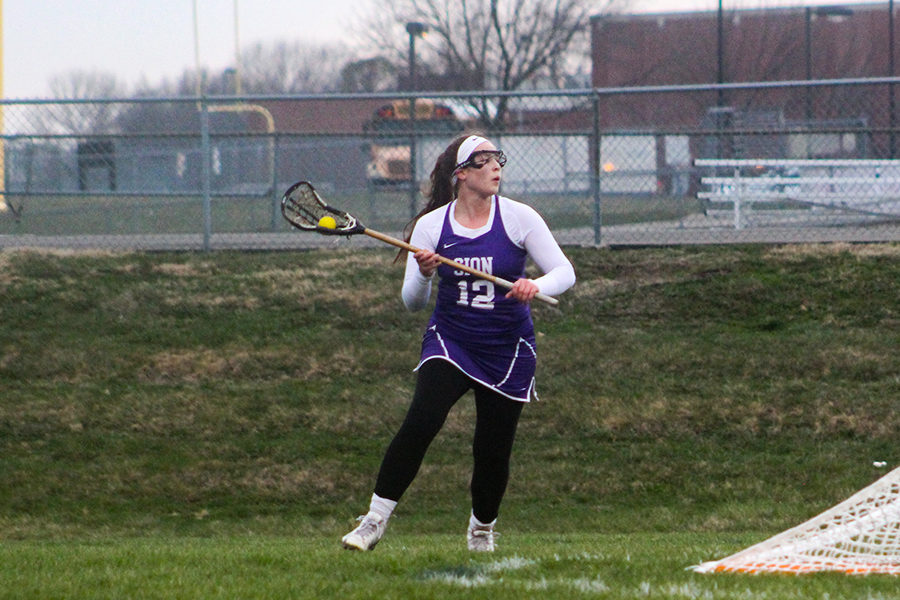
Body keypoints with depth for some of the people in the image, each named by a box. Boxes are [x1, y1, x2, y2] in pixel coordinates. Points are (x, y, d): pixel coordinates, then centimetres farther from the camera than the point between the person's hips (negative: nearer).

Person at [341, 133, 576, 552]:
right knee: (421, 420, -23)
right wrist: (424, 275, -21)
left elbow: (564, 272, -6)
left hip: (507, 351, 0)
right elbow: (413, 302, 1)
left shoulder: (519, 218, -5)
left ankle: (482, 528, 31)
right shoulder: (431, 226, -3)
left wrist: (536, 286, -27)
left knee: (493, 450, 2)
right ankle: (374, 521, -18)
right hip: (450, 342, 0)